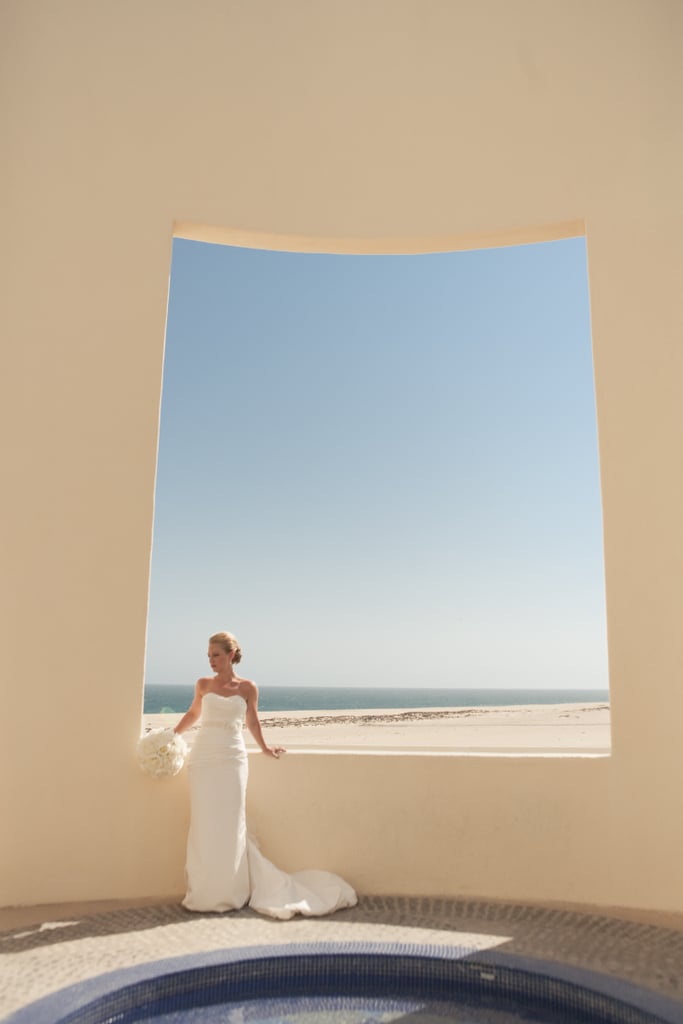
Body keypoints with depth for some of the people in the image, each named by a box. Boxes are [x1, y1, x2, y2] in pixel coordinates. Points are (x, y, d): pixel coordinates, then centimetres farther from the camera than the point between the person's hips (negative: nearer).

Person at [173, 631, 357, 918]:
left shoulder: (247, 688, 2)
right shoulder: (203, 684, 6)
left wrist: (264, 748, 18)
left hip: (232, 760, -1)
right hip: (203, 758, 1)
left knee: (230, 826, 1)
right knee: (204, 826, 3)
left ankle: (230, 892, 14)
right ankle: (204, 892, 14)